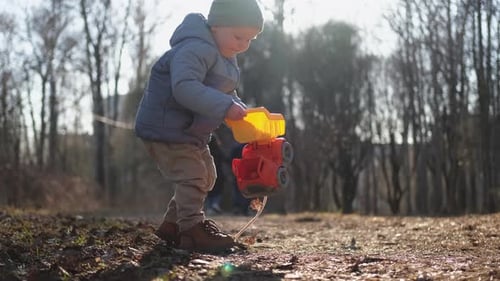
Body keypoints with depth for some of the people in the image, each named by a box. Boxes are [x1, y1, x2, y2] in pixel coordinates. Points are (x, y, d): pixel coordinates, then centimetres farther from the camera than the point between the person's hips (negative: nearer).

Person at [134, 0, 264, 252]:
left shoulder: (225, 57, 8)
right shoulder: (195, 50, -27)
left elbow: (226, 93, 17)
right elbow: (185, 88, -41)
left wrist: (240, 111, -4)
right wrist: (225, 107, -43)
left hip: (191, 132, 11)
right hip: (166, 128, -11)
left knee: (206, 176, 18)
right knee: (192, 176, -15)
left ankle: (172, 225, 28)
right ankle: (192, 230, -2)